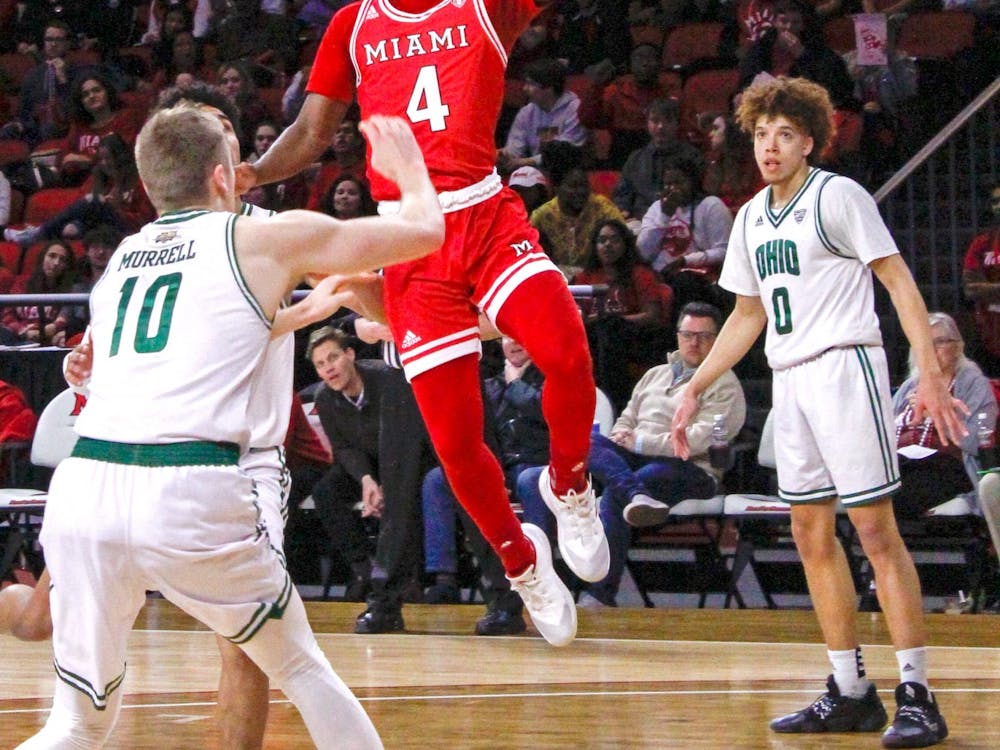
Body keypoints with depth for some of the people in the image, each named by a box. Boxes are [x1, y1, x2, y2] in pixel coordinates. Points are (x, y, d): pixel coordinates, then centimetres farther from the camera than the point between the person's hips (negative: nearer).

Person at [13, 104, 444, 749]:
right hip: (193, 497, -4)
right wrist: (408, 166, 42)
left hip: (83, 485, 4)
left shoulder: (120, 258, 25)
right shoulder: (272, 239, 11)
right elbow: (425, 230, 20)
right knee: (303, 670, 21)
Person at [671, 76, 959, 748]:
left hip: (844, 365, -8)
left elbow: (898, 280, -10)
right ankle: (851, 692, 12)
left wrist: (930, 372, -19)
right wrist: (696, 389, 20)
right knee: (812, 533, 7)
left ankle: (918, 695, -12)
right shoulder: (752, 217, 16)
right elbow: (748, 315, 25)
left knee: (875, 527, -11)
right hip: (789, 378, 8)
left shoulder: (837, 195, -6)